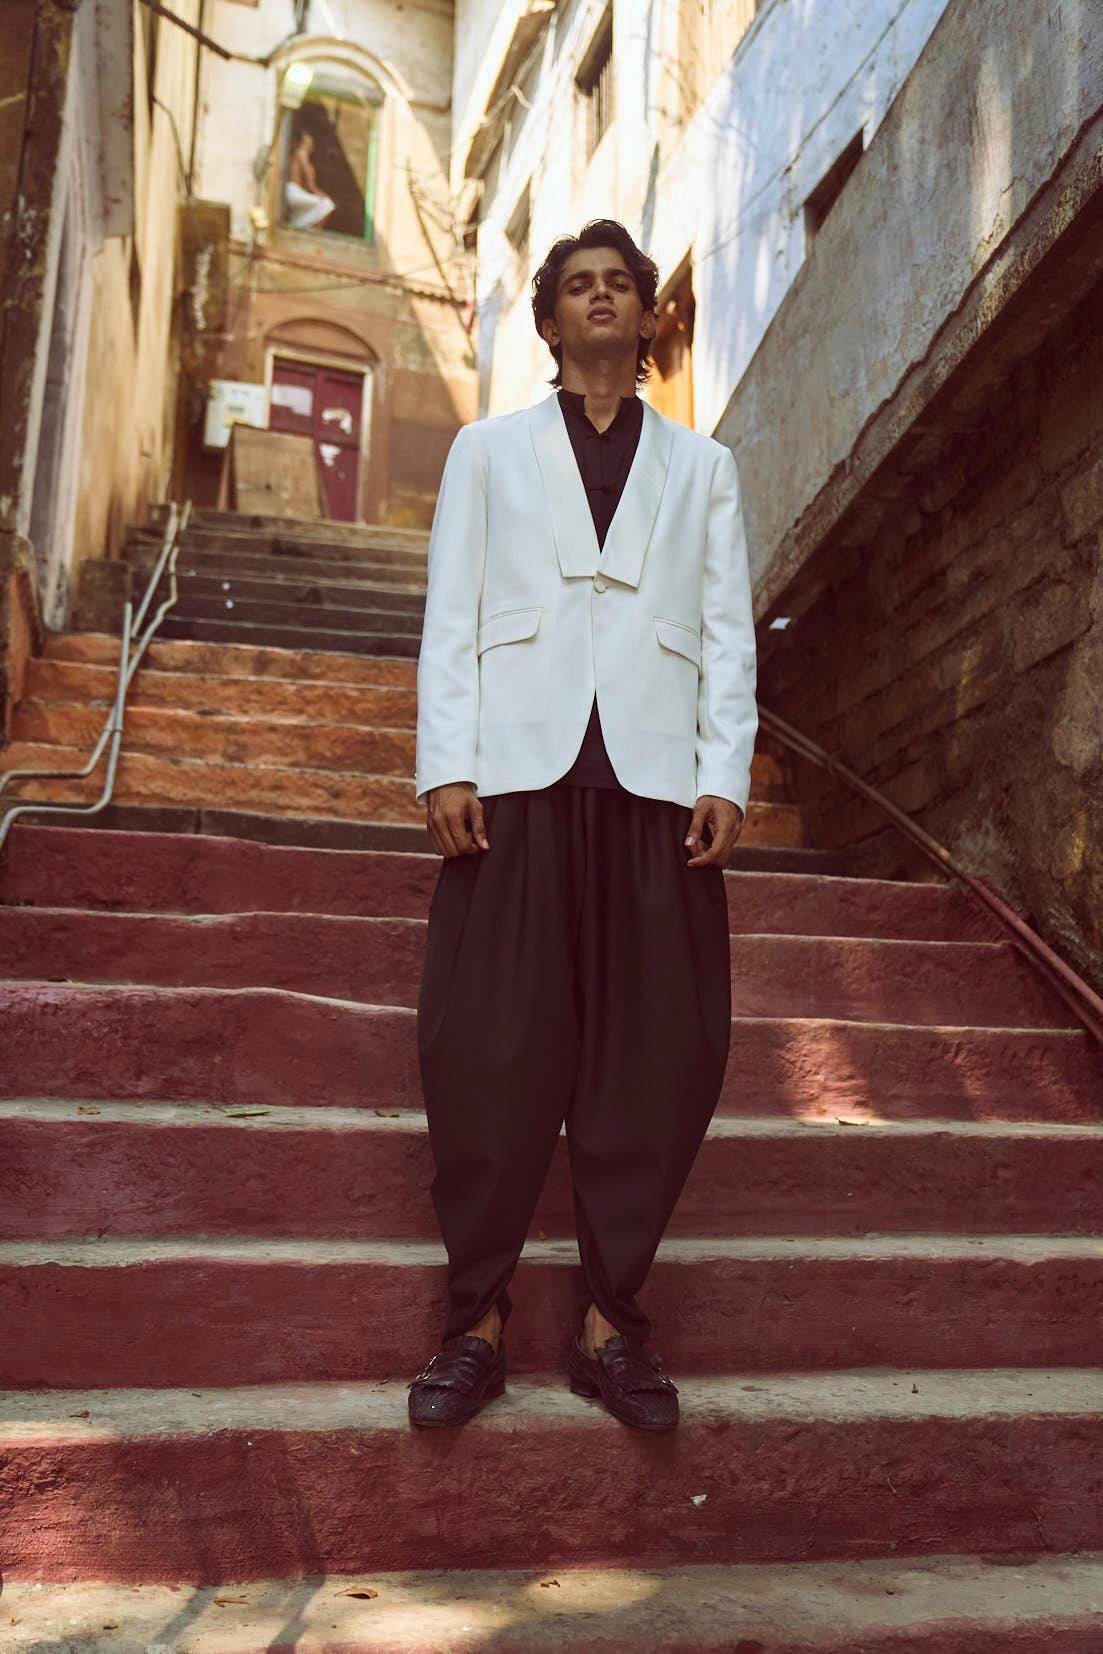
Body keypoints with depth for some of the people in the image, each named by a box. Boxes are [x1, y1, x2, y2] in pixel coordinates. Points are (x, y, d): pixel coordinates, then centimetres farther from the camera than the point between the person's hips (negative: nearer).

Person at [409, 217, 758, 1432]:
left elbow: (728, 632, 11)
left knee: (658, 1055, -1)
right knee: (490, 1053, -4)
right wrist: (446, 769, -4)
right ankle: (477, 1316, 9)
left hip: (655, 784, 1)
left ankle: (610, 1312, 12)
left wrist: (726, 775, -2)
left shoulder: (702, 467, 20)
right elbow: (451, 617, 8)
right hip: (518, 775, -1)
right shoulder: (489, 451, 18)